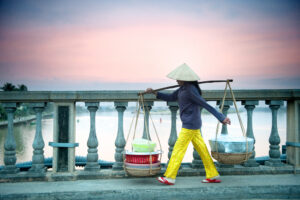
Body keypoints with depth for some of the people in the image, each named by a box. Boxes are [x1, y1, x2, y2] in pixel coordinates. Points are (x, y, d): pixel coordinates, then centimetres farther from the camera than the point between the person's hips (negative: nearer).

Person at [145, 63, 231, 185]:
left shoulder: (191, 90, -18)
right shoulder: (183, 89, 12)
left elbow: (206, 105, -20)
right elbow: (170, 98, 22)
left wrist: (221, 118, -19)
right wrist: (154, 93, 13)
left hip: (191, 125, -10)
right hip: (190, 124, 10)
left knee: (178, 149, -4)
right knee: (201, 149, 12)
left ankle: (169, 178, 2)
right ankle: (213, 176, 18)